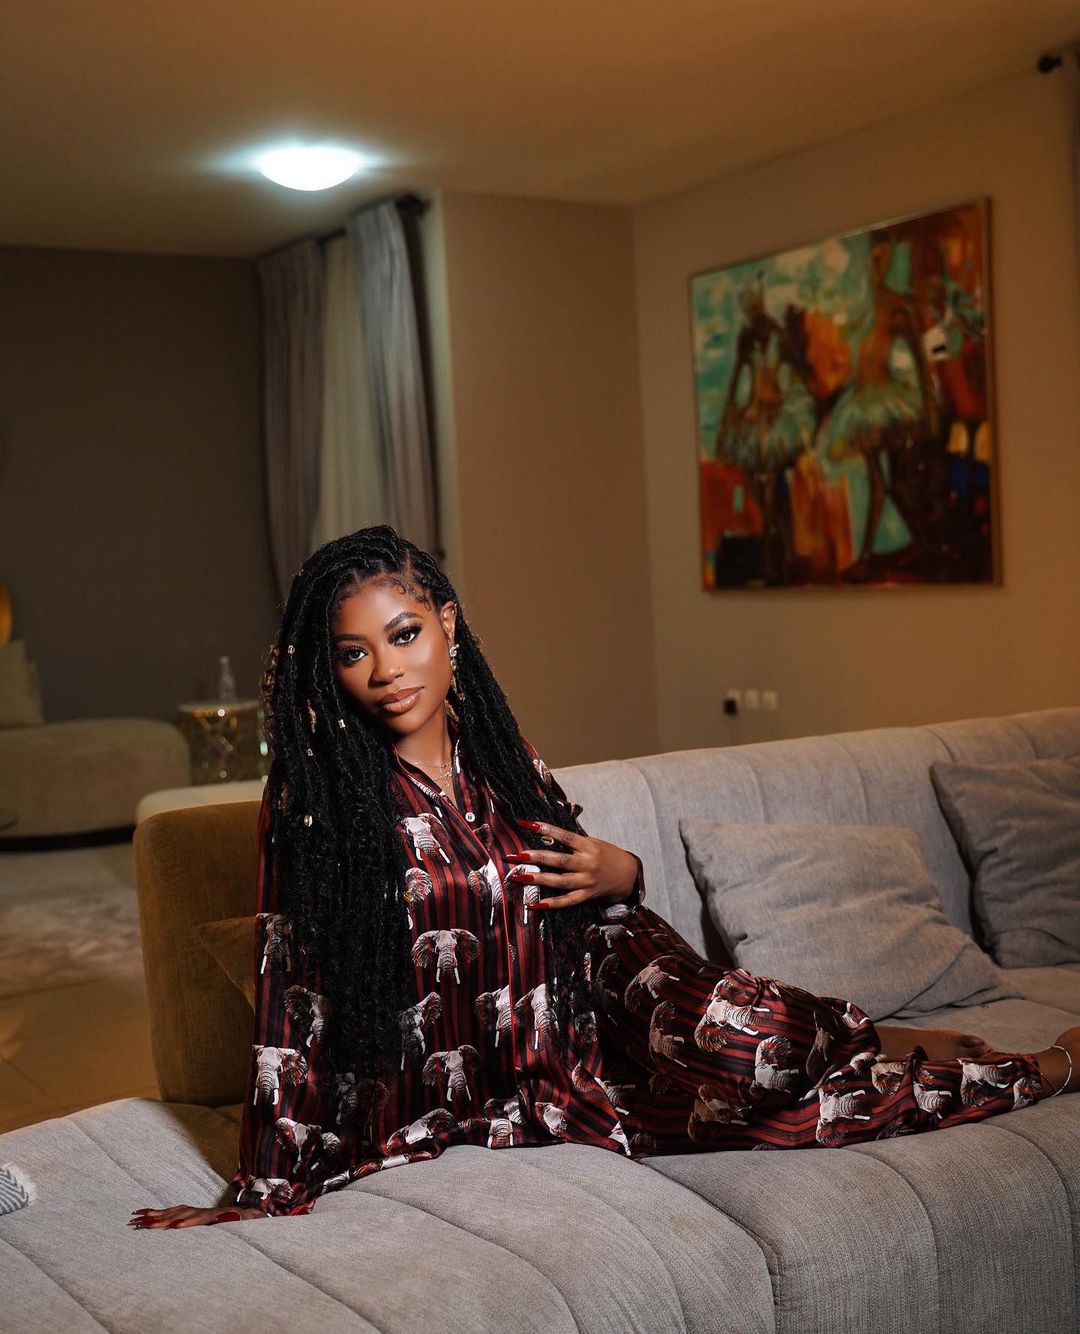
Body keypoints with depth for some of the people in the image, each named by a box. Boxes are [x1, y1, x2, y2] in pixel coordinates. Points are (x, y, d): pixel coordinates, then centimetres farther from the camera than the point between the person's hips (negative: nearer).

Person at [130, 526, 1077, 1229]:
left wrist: (620, 876, -8)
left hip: (567, 1047, 5)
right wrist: (265, 1196, -14)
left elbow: (603, 927, 14)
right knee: (745, 1064, -18)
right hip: (455, 1101, -4)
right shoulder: (313, 807, -13)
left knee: (737, 1030, -24)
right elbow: (289, 1006, -13)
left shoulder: (510, 767, 2)